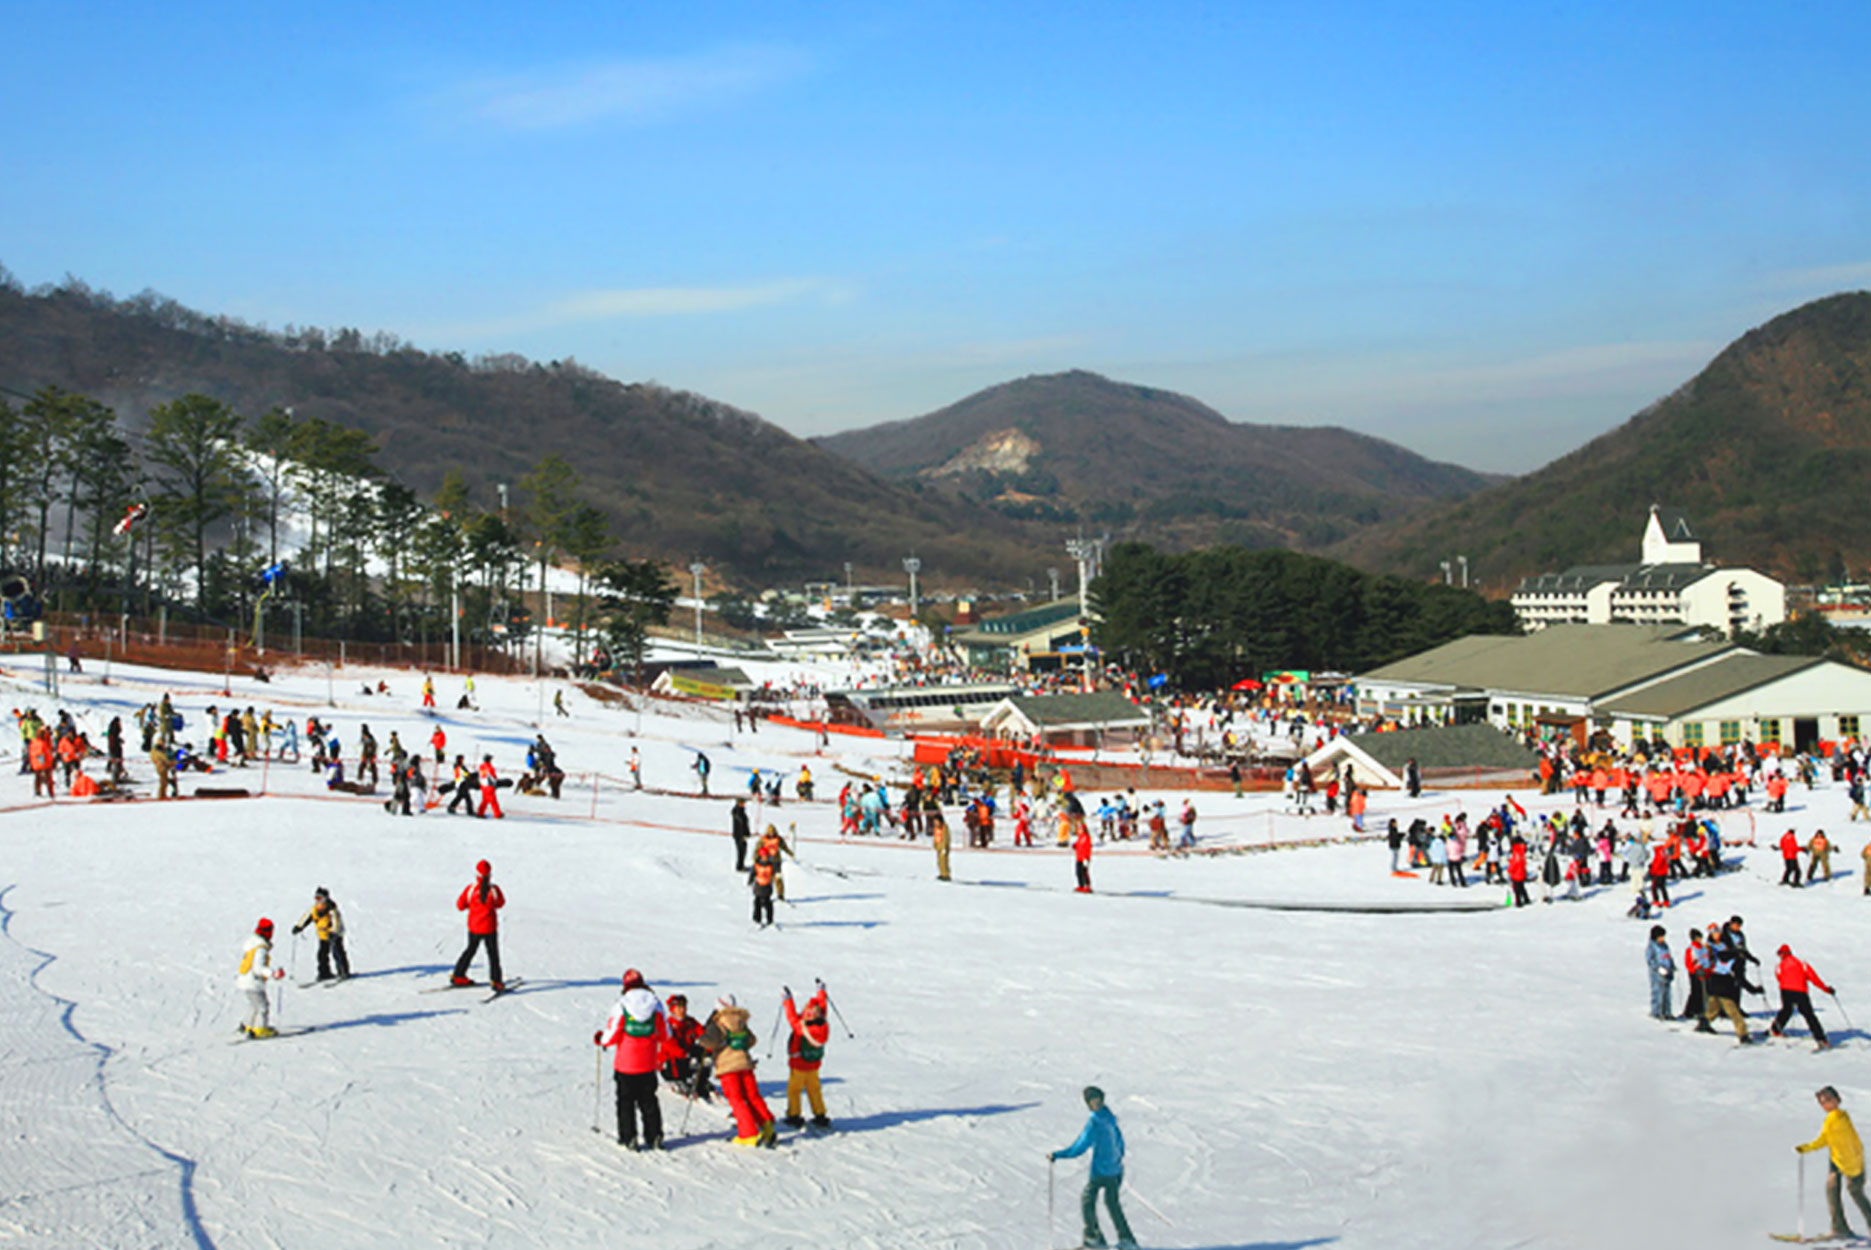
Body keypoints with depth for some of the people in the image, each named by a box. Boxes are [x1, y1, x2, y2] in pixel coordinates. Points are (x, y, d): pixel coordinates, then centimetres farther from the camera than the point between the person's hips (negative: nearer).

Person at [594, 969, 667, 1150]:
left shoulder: (621, 1006, -14)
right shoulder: (656, 1005, -4)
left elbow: (612, 1036, -11)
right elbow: (665, 1035, 5)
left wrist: (599, 1039, 11)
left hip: (626, 1064, -3)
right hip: (648, 1064, 3)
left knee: (626, 1101, 9)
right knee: (648, 1101, 14)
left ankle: (628, 1138, 7)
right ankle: (654, 1137, 13)